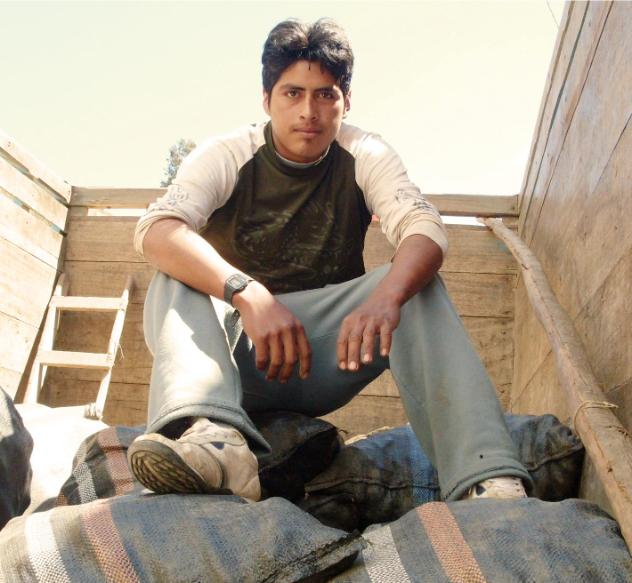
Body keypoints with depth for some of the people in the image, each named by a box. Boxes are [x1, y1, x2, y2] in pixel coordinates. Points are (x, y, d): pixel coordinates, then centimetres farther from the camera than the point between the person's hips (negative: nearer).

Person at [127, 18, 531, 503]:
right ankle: (212, 437, -51)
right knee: (174, 282, -26)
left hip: (326, 354, 1)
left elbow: (426, 230, -19)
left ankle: (484, 477, -36)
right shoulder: (226, 156, -6)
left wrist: (385, 297, -42)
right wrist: (247, 294, -43)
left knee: (417, 287, -23)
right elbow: (157, 230, -25)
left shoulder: (365, 156, -1)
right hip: (237, 356, 0)